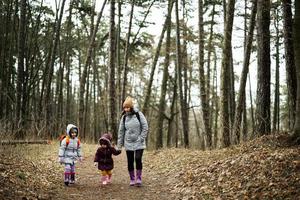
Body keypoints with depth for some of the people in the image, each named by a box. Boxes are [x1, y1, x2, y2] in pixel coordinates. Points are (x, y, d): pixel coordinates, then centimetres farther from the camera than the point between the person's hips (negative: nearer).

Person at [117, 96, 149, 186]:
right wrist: (120, 144, 6)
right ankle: (132, 179, 18)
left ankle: (138, 178, -2)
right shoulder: (124, 117, 3)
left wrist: (141, 138, -11)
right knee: (130, 161, 5)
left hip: (139, 143, -3)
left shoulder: (138, 114, -6)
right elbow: (121, 131, 7)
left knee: (138, 159, -15)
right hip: (128, 143, 3)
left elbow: (145, 127, -5)